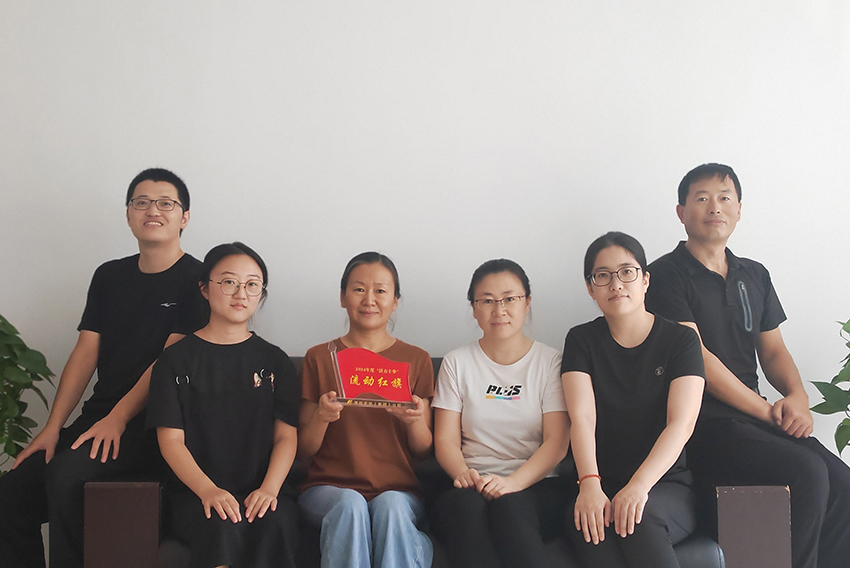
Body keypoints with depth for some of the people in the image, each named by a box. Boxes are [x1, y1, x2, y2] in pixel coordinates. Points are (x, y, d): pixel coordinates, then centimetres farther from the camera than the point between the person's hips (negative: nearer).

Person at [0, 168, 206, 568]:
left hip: (150, 423, -6)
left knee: (65, 474, -29)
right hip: (98, 415, 6)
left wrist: (118, 418, -18)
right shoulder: (109, 276, 17)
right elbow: (86, 352, 11)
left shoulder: (196, 280, -2)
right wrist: (52, 427, 2)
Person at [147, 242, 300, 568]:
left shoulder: (274, 361, 15)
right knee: (222, 526, -35)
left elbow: (286, 436, 7)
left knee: (275, 524, -33)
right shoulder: (176, 360, 10)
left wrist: (269, 488, -13)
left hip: (262, 494, 2)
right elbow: (170, 439, 1)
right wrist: (209, 490, -16)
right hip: (195, 492, -1)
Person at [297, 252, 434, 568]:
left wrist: (415, 420, -14)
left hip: (398, 491, 0)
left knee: (390, 505, -34)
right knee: (350, 505, -34)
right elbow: (304, 449, 7)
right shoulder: (319, 358, 9)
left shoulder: (416, 360, 11)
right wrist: (321, 417, -15)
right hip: (330, 487, 0)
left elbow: (423, 450, 9)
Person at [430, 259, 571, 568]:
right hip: (473, 486, 1)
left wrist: (512, 483, -20)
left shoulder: (550, 362, 9)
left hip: (535, 485, -1)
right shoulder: (457, 363, 14)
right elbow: (446, 440, 6)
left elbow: (557, 442, -1)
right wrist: (463, 473, -19)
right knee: (467, 505, -36)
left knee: (509, 505, -37)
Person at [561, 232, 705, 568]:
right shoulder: (582, 341, 9)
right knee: (583, 522, -33)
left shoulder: (681, 340, 3)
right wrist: (589, 484, -25)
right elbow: (582, 418, -5)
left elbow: (681, 424, -10)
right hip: (602, 486, 1)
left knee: (639, 518, -36)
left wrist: (639, 485, -26)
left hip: (667, 485, -1)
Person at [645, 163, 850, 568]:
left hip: (757, 417, 6)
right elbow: (696, 359, -9)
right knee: (808, 474, -26)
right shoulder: (666, 275, -2)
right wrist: (767, 412, -11)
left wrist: (797, 396, -3)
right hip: (702, 424, -6)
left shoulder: (755, 276, 20)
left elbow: (773, 351, 19)